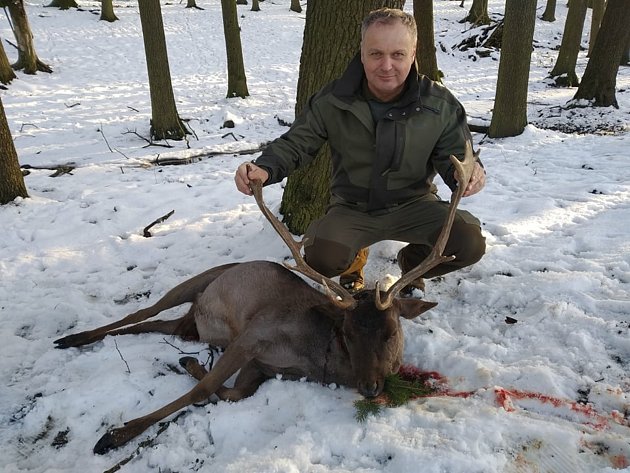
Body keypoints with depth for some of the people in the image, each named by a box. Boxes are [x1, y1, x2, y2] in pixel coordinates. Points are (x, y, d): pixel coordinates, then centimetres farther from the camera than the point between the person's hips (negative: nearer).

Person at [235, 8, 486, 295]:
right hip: (352, 208, 0)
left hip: (413, 204, 1)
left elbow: (455, 156, -4)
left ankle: (413, 263, 13)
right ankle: (354, 259, 13)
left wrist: (471, 172, -30)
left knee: (470, 242, -25)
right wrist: (264, 169, -26)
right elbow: (295, 143, -4)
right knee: (321, 258, -30)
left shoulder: (440, 105, -11)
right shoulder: (333, 101, -11)